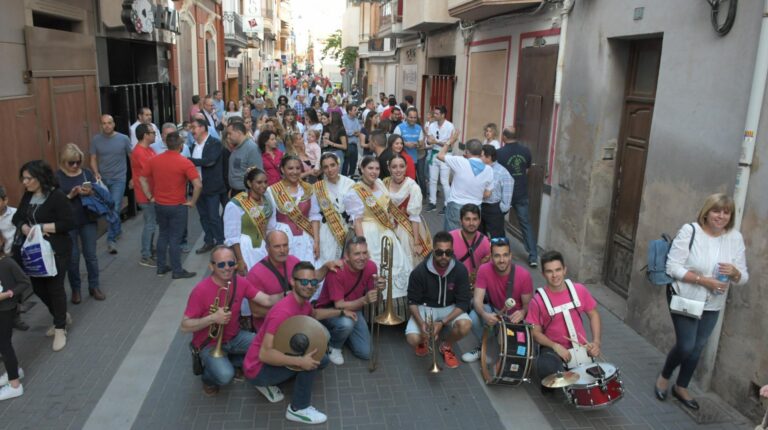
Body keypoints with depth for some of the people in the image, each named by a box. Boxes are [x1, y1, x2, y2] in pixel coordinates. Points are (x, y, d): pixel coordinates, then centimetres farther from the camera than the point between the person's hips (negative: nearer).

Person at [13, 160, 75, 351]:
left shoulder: (57, 196, -16)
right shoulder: (28, 195, 6)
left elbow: (69, 223, -19)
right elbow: (17, 217, 12)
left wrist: (41, 227, -21)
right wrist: (25, 228, -10)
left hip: (56, 251, -7)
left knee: (55, 287, 2)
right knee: (38, 287, 14)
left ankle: (60, 328, 18)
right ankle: (62, 317, 37)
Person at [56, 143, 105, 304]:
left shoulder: (87, 173, 1)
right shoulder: (57, 177, -6)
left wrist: (90, 192, -17)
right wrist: (71, 195, -23)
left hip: (88, 220, 2)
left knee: (91, 255, 10)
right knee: (73, 257, 7)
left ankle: (94, 287, 23)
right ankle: (75, 290, 22)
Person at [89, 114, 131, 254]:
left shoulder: (123, 139, -7)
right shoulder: (96, 140, -1)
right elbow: (93, 159, 4)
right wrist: (96, 173, -13)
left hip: (118, 179, -3)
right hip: (103, 179, 3)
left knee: (115, 208, -11)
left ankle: (111, 239, -5)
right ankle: (118, 229, 38)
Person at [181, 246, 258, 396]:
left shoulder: (241, 282, -9)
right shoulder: (201, 290, -23)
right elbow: (185, 326, -21)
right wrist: (213, 318, -32)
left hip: (235, 337, 5)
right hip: (210, 343, -5)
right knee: (225, 376, -30)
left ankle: (231, 362, 12)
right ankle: (208, 376, 9)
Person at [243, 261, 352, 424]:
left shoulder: (303, 302, -4)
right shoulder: (283, 311, -32)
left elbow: (314, 314, 23)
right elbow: (264, 354, -36)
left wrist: (341, 312, 18)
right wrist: (300, 361, -38)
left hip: (274, 359, 9)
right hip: (258, 368, -9)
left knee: (322, 360, 16)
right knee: (312, 358, -24)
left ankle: (269, 383, 17)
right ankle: (298, 409, -6)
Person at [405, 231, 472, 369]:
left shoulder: (460, 270, -18)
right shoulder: (419, 271, -20)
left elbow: (463, 302, -15)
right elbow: (413, 301, -11)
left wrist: (443, 322, -28)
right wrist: (421, 323, -29)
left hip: (450, 308, 1)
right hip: (425, 308, -1)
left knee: (465, 325, -30)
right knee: (413, 339, -26)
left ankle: (446, 346, 5)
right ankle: (424, 339, 16)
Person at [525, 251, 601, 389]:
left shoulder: (579, 290, -5)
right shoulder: (538, 300, -15)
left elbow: (593, 315, 8)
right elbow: (535, 333, -7)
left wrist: (596, 342, -4)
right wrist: (555, 346, -21)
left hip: (580, 347, 3)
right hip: (553, 349, -3)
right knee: (546, 368, -33)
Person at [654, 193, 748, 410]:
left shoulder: (735, 238, -4)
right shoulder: (690, 230, -16)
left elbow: (743, 278, 0)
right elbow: (673, 266, -18)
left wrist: (734, 272, -23)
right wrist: (704, 280, -26)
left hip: (713, 305, 5)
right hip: (685, 299, -4)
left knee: (697, 347, 15)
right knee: (686, 346, -2)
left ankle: (681, 387, 36)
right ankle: (664, 377, 28)